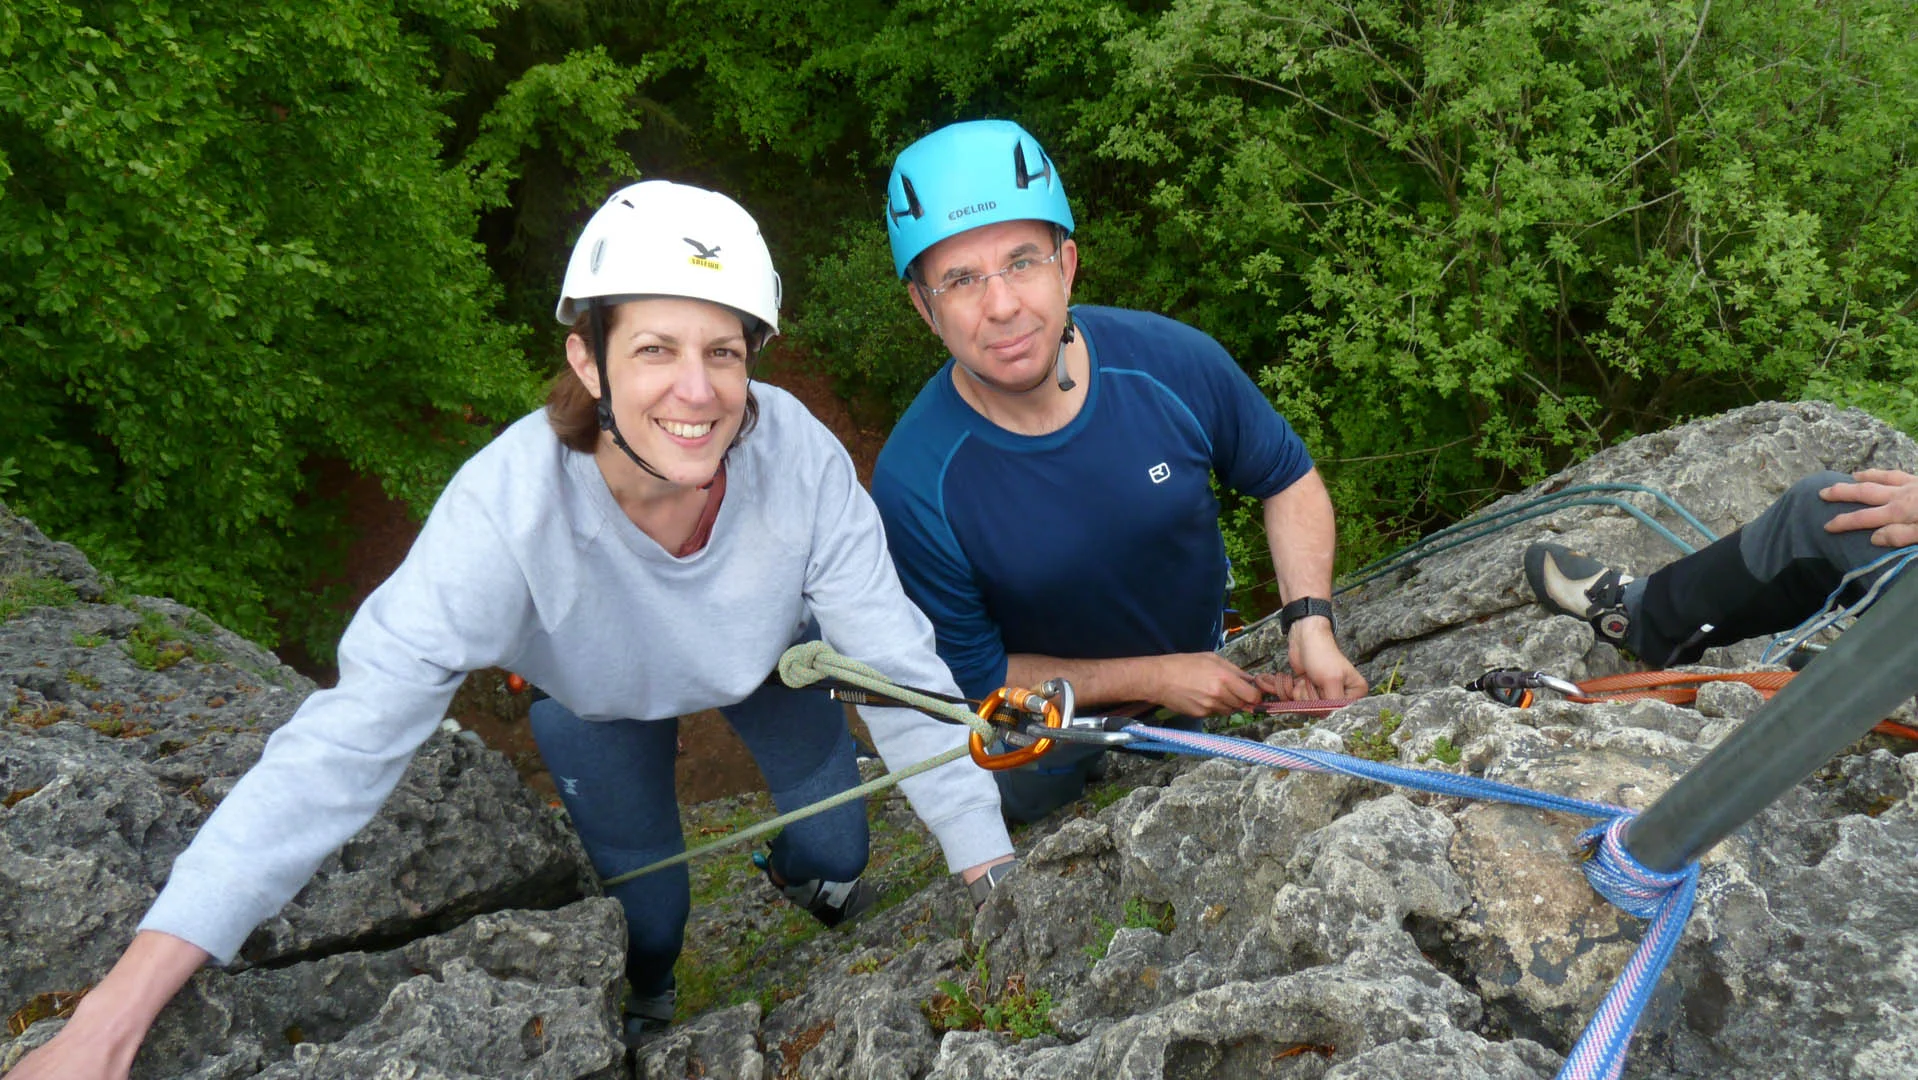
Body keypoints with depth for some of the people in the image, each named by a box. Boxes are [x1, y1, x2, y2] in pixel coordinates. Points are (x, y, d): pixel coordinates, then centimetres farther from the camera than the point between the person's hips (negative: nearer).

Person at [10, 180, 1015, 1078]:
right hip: (600, 695, -1)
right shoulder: (510, 507, -43)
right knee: (643, 896, 9)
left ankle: (803, 874, 51)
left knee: (836, 848, 10)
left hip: (771, 657, 2)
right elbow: (348, 741, -43)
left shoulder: (799, 457, -39)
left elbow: (900, 673, -31)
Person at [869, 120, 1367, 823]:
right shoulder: (914, 487, -35)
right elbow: (973, 675, -22)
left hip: (1204, 660, 2)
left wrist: (1309, 622, -25)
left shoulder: (1174, 362, -29)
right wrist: (1153, 678, -26)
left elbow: (1288, 480, -9)